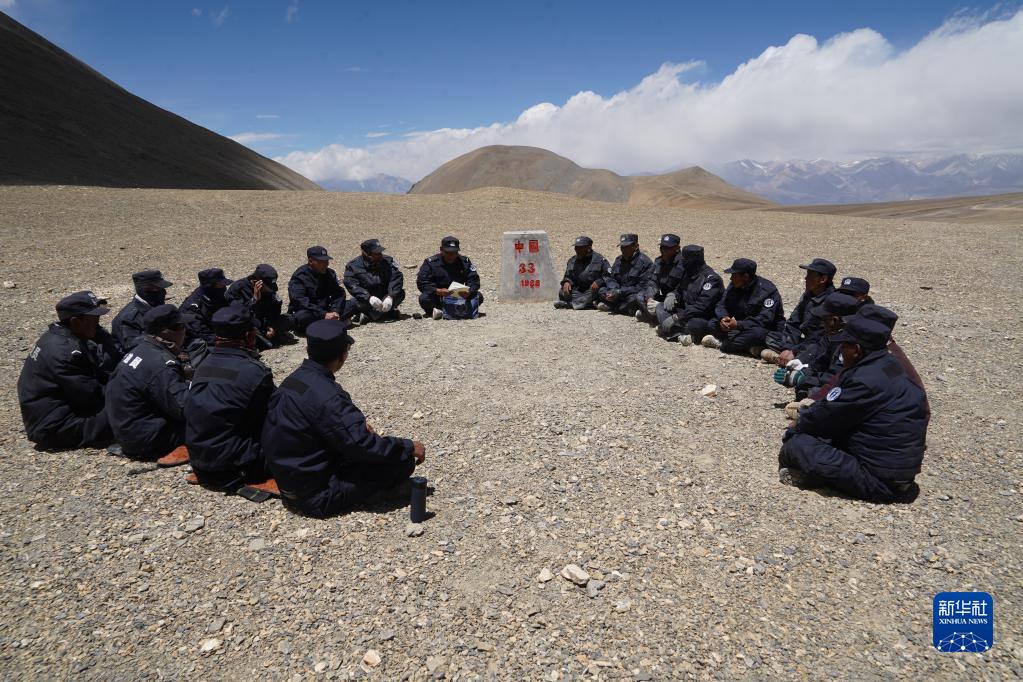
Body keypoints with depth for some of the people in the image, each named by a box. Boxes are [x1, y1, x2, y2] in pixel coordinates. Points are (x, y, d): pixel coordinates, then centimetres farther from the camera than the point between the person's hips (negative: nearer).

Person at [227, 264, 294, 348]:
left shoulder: (268, 289, -1)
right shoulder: (237, 288, -17)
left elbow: (274, 309, -2)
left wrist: (272, 326, -18)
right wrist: (254, 299, -34)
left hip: (262, 322, 6)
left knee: (290, 320, -13)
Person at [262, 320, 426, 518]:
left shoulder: (294, 380, 0)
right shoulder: (326, 397, -29)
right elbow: (363, 447, -26)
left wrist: (360, 427, 19)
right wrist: (409, 447, -13)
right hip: (317, 496, -9)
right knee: (403, 461, -11)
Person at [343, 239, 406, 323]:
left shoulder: (388, 261, -1)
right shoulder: (353, 265, -6)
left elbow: (397, 278, -14)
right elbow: (352, 286, -19)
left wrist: (390, 297, -32)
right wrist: (369, 298, -36)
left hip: (385, 298, 2)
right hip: (365, 301, -1)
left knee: (400, 293, -24)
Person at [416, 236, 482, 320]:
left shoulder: (464, 262, 1)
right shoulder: (430, 262, -7)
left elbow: (474, 279, -5)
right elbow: (421, 282, -14)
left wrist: (469, 291, -29)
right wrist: (437, 291, -33)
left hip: (459, 296, 2)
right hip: (437, 297, -2)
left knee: (479, 296, -19)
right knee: (424, 298, -32)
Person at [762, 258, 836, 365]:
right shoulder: (808, 295, 6)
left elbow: (819, 338, -24)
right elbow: (793, 323, 3)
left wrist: (793, 351, -25)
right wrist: (790, 349, -11)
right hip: (806, 341, 9)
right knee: (771, 336, 0)